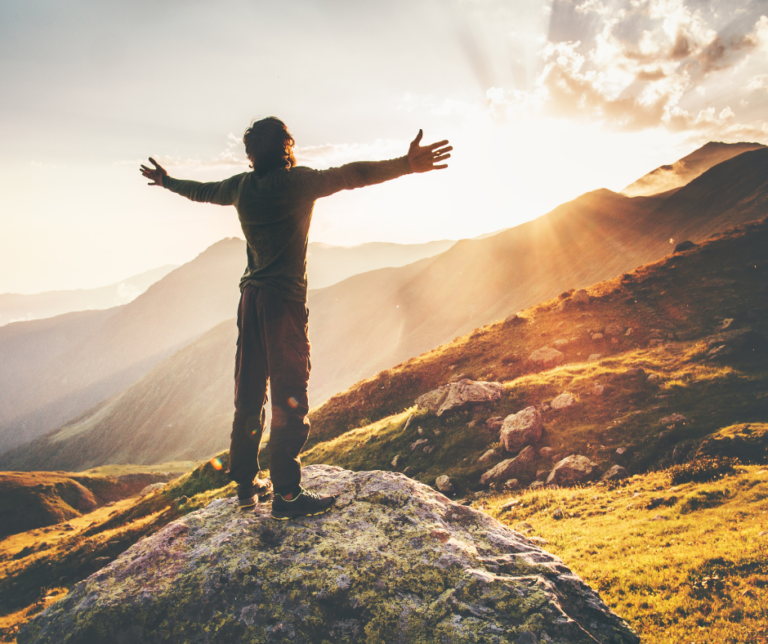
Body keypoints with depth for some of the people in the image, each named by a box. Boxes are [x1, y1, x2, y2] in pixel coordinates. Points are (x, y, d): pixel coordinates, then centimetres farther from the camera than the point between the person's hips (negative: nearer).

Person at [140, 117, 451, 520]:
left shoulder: (242, 186, 12)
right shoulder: (297, 181, -7)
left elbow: (201, 191, 28)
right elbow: (350, 175, -20)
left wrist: (165, 181, 48)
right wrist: (406, 165, -28)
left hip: (250, 297, 7)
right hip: (285, 299, -7)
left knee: (249, 395, 13)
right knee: (290, 397, -4)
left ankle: (246, 484, 23)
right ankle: (285, 494, -2)